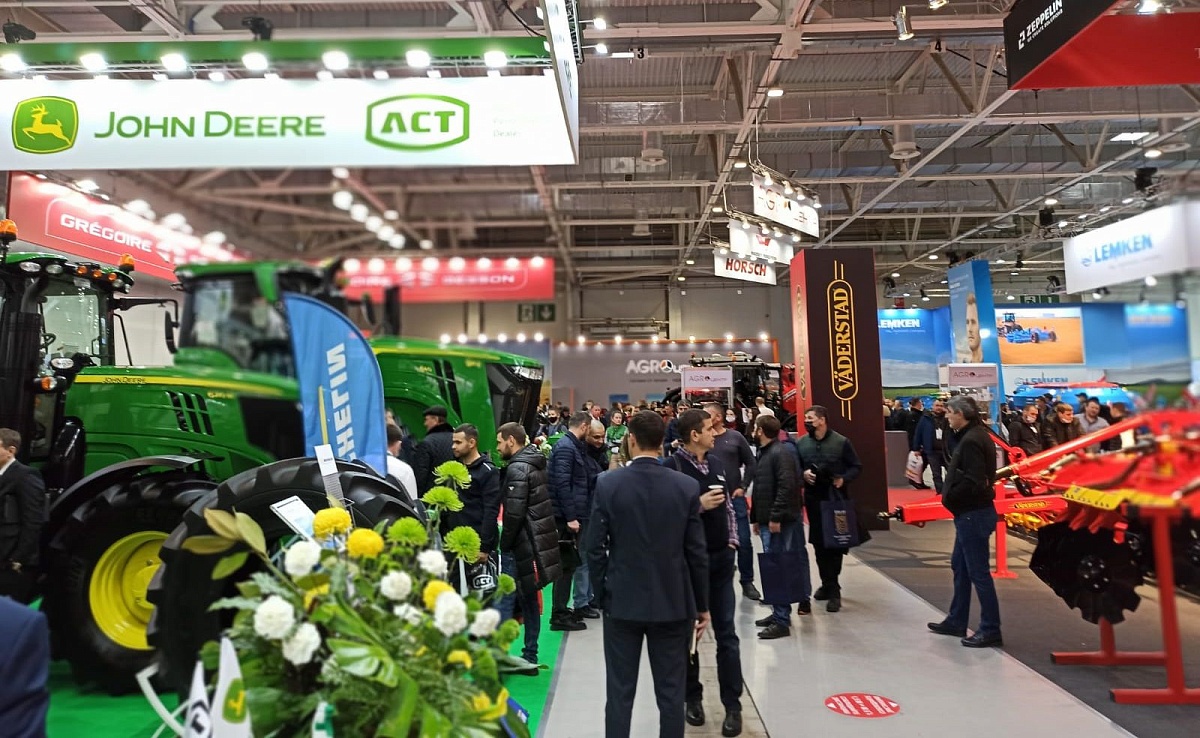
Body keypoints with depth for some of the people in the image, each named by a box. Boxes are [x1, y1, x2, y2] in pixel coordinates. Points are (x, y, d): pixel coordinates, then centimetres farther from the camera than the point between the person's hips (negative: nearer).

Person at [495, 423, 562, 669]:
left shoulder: (517, 468, -15)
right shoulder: (536, 463, 13)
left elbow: (514, 513, -22)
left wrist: (504, 545, -10)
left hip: (521, 545, -9)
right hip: (537, 544, 9)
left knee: (505, 600, -5)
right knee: (530, 601, 15)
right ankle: (529, 658, 22)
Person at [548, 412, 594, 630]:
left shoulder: (574, 446, 16)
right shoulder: (565, 447, -14)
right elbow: (562, 483, -21)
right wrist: (571, 517, -22)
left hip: (570, 515, 10)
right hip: (565, 516, -10)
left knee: (570, 563, 15)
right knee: (566, 565, -3)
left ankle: (562, 610, 25)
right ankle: (559, 615, 4)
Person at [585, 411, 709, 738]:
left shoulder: (607, 483, -9)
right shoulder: (686, 486, -7)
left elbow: (594, 546, -6)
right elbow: (697, 552, -4)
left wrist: (601, 593, 7)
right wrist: (702, 605, 6)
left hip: (622, 601, 0)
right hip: (674, 602, 0)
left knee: (620, 692, 11)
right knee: (672, 693, 11)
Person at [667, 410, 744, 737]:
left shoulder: (717, 463, 7)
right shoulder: (671, 467, -14)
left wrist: (733, 541, 9)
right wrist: (698, 505, -22)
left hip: (721, 558, 5)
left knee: (726, 632, 7)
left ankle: (733, 706, 16)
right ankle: (693, 698, 28)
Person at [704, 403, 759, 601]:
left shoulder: (735, 437, 0)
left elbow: (750, 464, 5)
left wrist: (743, 487, 0)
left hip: (735, 497, 0)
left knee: (743, 542, 4)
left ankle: (747, 582, 19)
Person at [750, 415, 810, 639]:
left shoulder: (780, 453, -13)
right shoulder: (763, 453, 16)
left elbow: (787, 486, -22)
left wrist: (776, 517, -23)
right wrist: (757, 518, 20)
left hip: (779, 521, -9)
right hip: (767, 520, 9)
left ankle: (781, 620, -2)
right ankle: (779, 613, 26)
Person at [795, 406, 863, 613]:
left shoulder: (841, 442, -5)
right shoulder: (801, 443, 2)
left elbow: (856, 467, 2)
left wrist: (844, 479, -15)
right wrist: (803, 474, -11)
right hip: (813, 499, 3)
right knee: (818, 543, 8)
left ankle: (833, 589, 9)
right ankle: (828, 584, 25)